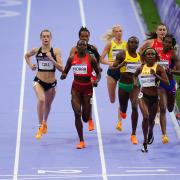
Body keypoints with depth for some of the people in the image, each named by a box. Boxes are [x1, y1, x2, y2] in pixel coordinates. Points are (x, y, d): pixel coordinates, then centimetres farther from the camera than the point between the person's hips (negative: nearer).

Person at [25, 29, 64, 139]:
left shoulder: (56, 51, -8)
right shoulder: (36, 51, -3)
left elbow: (61, 69, -15)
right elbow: (27, 55, 21)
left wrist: (51, 59, -25)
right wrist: (30, 65, 5)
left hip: (51, 83, 1)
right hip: (39, 81, -1)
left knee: (48, 105, 20)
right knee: (41, 100, -29)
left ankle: (45, 123, 52)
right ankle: (41, 127, -20)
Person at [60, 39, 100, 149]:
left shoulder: (91, 59, -6)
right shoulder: (72, 59, 1)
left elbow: (98, 73, 0)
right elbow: (65, 71, 9)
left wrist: (96, 81, -21)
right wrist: (63, 75, -15)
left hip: (87, 88, -1)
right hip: (76, 88, 1)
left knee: (85, 117, 3)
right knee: (77, 113, -10)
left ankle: (88, 116, 45)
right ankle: (81, 141, -4)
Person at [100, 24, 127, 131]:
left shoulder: (126, 44, 2)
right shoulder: (110, 44, -1)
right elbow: (102, 59, -2)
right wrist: (110, 63, -20)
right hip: (112, 71, 0)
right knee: (112, 100, 9)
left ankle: (120, 122, -6)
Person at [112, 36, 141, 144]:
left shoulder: (140, 56, 4)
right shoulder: (122, 54, -5)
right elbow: (113, 68, -5)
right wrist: (121, 65, -23)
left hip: (135, 85, 0)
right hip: (123, 84, 0)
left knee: (135, 107, -19)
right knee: (123, 109, 15)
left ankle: (134, 135, -13)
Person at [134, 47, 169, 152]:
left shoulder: (159, 68, -8)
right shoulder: (141, 68, 0)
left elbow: (167, 82, -16)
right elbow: (135, 75, 24)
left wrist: (156, 75, -25)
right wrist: (135, 81, 5)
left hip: (155, 97, 0)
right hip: (144, 96, 0)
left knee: (151, 120, 16)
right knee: (146, 117, -23)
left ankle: (150, 133, 52)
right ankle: (145, 142, -15)